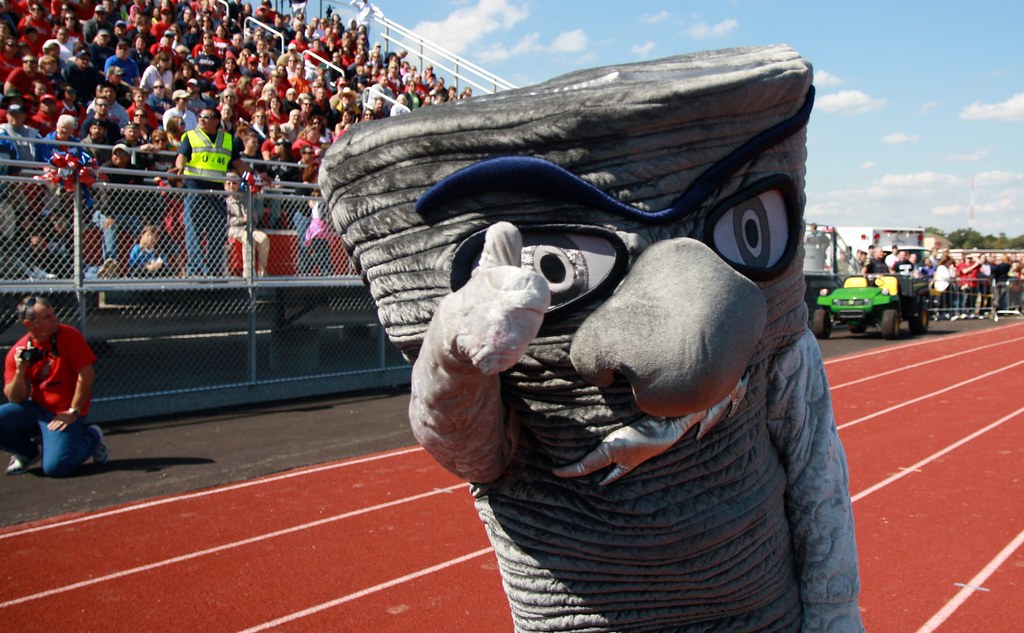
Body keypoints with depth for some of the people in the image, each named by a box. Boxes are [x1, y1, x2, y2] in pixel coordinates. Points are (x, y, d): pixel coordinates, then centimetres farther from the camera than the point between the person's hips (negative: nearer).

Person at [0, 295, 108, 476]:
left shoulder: (69, 336, -12)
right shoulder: (17, 351, -1)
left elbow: (87, 375, -13)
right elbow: (15, 399, -1)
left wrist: (73, 412, -12)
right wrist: (20, 371, -18)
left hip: (65, 413, -4)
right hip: (36, 408, 5)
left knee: (55, 467, -20)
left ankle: (91, 437, 12)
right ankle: (29, 452, 11)